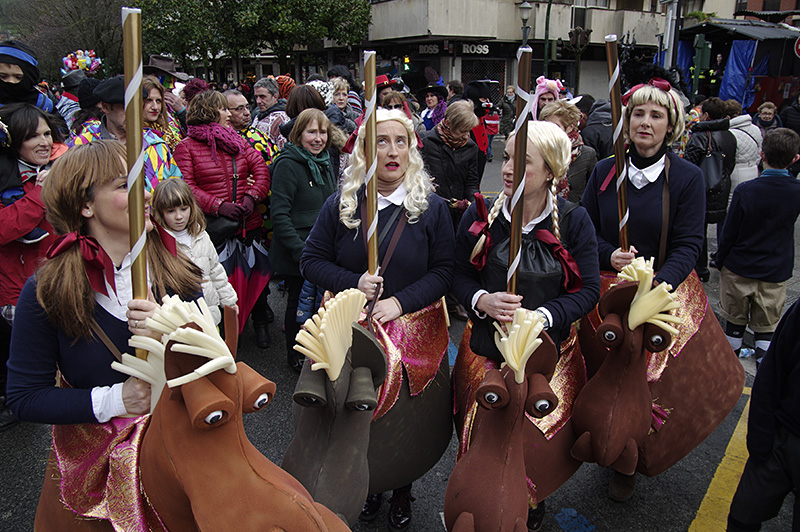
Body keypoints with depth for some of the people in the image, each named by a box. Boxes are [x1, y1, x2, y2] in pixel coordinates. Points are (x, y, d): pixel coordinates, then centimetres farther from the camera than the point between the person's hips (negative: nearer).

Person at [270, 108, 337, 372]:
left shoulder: (326, 163, 9)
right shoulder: (287, 164, -15)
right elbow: (279, 216, -19)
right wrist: (301, 251, -24)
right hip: (296, 252, -7)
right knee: (299, 301, 8)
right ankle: (295, 355, 29)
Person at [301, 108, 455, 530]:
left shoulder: (431, 207, -4)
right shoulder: (341, 205, -2)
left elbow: (443, 270, -4)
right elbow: (312, 261, 1)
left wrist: (401, 301, -17)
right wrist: (353, 283, -16)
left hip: (412, 327, 0)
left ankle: (402, 494, 36)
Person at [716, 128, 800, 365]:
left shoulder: (745, 191, -17)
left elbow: (729, 232, -12)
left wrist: (721, 261, 2)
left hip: (739, 268, -1)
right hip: (776, 272, 2)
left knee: (735, 321, 14)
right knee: (766, 326, 13)